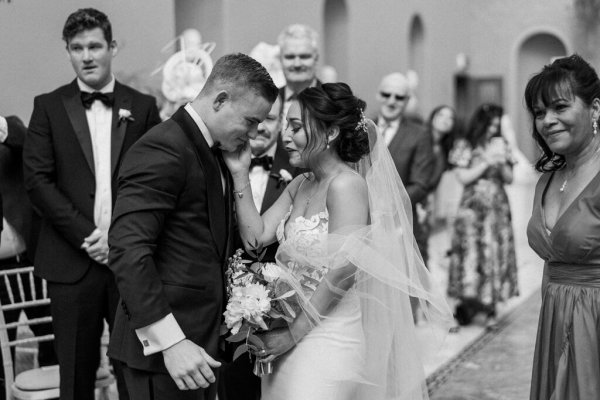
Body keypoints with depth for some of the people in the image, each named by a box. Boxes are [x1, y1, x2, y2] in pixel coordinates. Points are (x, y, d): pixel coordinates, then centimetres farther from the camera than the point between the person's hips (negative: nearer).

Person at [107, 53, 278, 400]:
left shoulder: (214, 152, 13)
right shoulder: (162, 150, -17)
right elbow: (127, 250, -24)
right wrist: (170, 342, -26)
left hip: (200, 337, 9)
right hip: (162, 350, -9)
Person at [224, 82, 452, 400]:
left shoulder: (347, 185, -15)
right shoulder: (299, 186, 11)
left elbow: (343, 269, -20)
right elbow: (256, 235, 4)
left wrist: (295, 332, -16)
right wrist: (240, 173, -2)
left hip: (330, 342, -7)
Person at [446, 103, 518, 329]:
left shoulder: (500, 145, 10)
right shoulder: (464, 146, 1)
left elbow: (509, 179, 11)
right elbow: (463, 177, -5)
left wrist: (502, 162, -7)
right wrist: (486, 163, -10)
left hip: (497, 209, 3)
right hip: (472, 208, -3)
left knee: (496, 256, 0)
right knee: (469, 255, -6)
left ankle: (492, 310, 5)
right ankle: (461, 306, 0)